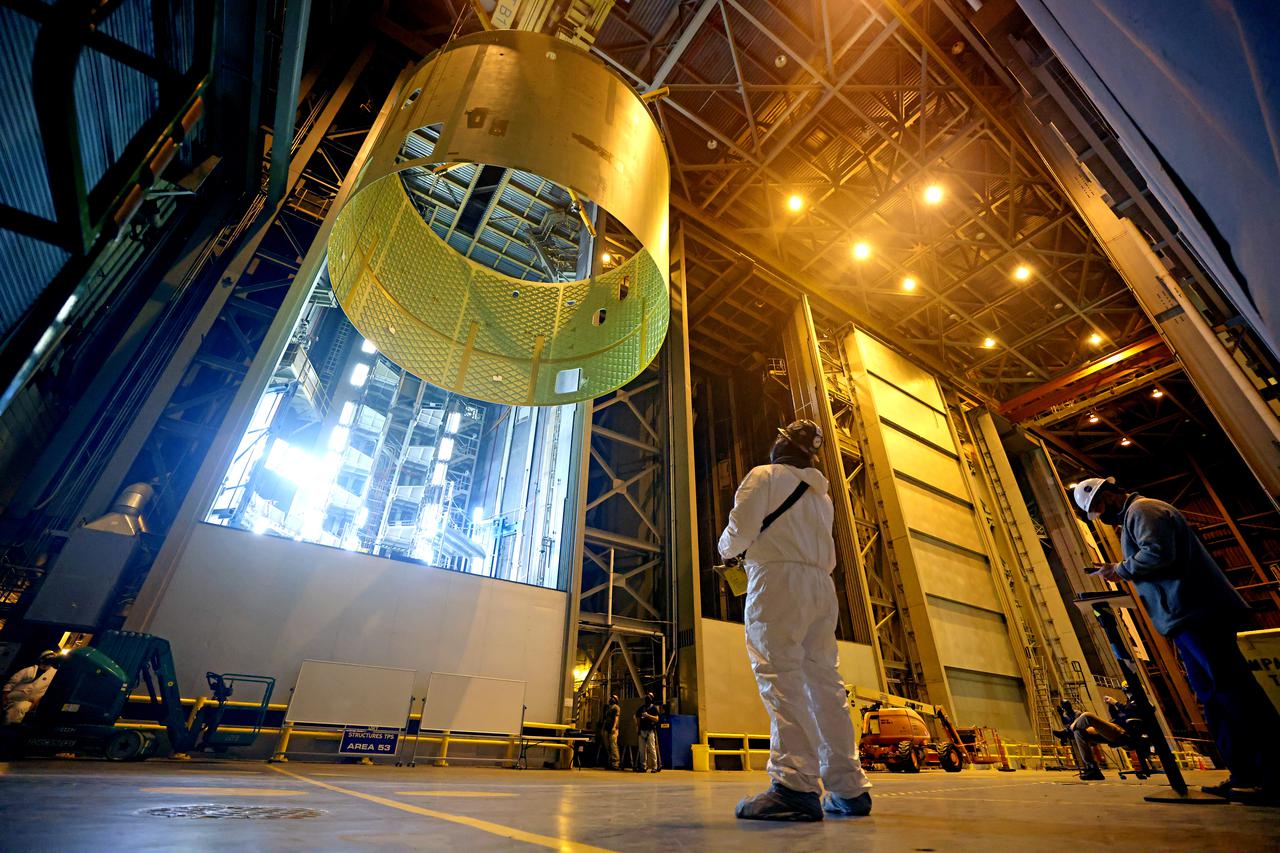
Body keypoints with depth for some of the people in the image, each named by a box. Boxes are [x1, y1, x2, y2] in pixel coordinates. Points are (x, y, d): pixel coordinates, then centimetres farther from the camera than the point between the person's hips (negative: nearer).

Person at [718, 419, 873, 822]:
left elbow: (741, 529, -7)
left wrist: (726, 548, 14)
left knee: (780, 675, -13)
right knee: (824, 679, 8)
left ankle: (796, 786, -20)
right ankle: (850, 787, 10)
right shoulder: (821, 494, 24)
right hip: (822, 583, 8)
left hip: (779, 579, -7)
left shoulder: (765, 475, 3)